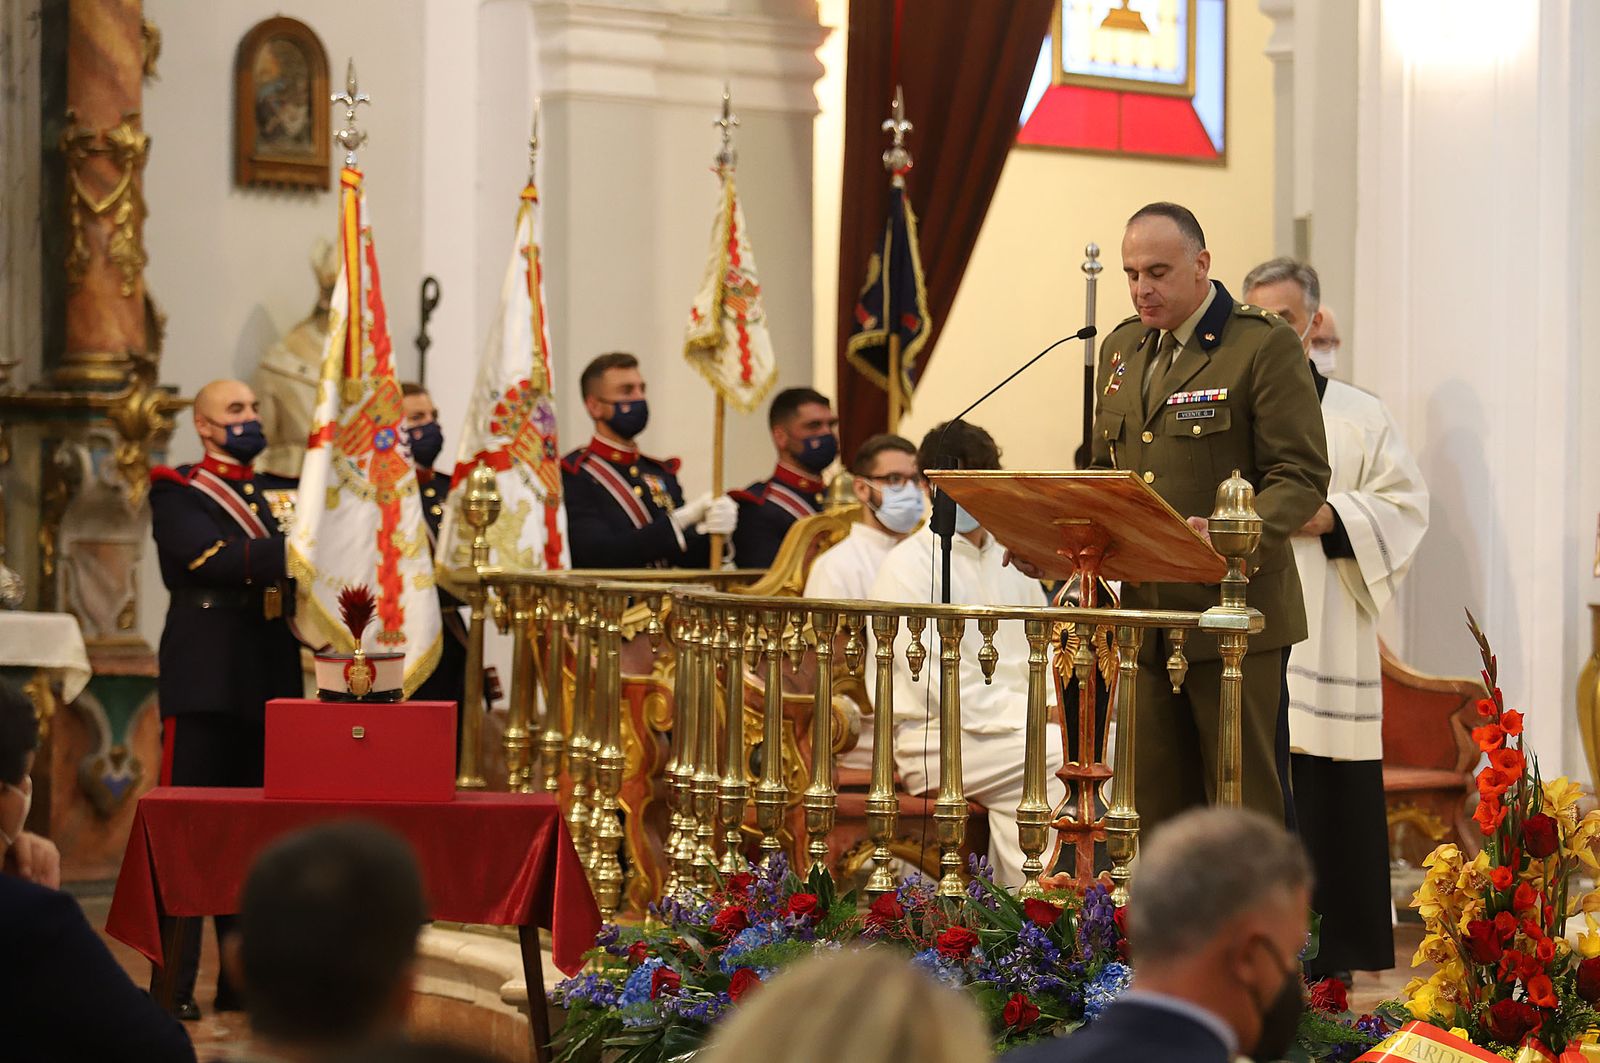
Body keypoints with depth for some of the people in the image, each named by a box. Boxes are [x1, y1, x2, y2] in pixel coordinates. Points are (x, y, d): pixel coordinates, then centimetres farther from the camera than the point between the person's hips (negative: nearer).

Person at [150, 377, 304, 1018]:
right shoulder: (176, 495, 1)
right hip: (205, 684, -5)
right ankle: (174, 984, -3)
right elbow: (213, 557, -16)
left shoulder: (282, 496, 20)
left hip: (272, 687, 6)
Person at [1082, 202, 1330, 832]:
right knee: (1155, 805, 8)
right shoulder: (1122, 349, 16)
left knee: (1246, 805, -3)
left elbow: (1302, 476, -11)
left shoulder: (1266, 346, -7)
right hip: (1146, 614, 7)